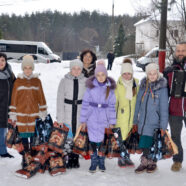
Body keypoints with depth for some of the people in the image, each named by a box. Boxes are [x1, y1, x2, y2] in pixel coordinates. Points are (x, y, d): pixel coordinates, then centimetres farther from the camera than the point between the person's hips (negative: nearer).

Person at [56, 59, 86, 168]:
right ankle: (70, 158, 10)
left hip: (80, 112, 1)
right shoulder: (64, 81, 1)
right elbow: (60, 100, 2)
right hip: (67, 113, -1)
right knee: (68, 135, -2)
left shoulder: (85, 81, 2)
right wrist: (60, 118, -3)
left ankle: (76, 158, 16)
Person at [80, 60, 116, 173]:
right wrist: (83, 120, -1)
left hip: (104, 119, 1)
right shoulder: (91, 87, -3)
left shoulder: (110, 88, 0)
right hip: (92, 118, -1)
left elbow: (112, 105, 2)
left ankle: (101, 162, 24)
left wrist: (112, 122, 1)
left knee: (103, 140, 6)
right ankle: (94, 162, 18)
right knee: (93, 140, 2)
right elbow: (85, 103, -1)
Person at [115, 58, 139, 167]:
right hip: (121, 116, -3)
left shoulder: (136, 83, 2)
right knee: (121, 137, -2)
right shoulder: (118, 85, -4)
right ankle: (121, 157, 12)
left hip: (133, 115, 3)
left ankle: (127, 157, 23)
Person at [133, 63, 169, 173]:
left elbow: (164, 108, -8)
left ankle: (152, 163, 22)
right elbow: (138, 103, 13)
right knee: (143, 144, 9)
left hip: (154, 122, -4)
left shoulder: (162, 87, -8)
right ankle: (145, 162, 25)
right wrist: (135, 120, 14)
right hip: (143, 121, 4)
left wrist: (163, 126, -10)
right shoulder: (143, 85, 5)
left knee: (150, 144, 0)